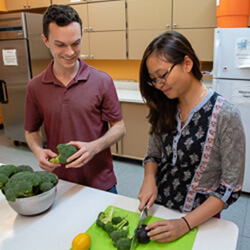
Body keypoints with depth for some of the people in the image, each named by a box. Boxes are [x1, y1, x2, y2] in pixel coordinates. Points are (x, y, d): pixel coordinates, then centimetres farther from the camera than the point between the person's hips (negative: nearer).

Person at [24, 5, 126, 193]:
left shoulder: (102, 81, -10)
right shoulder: (35, 87, -3)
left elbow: (119, 127, -6)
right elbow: (31, 131, 8)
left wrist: (94, 147, -23)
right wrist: (38, 151, -13)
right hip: (58, 182, 2)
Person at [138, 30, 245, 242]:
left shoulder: (225, 115, -22)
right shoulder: (165, 109, -6)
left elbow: (231, 189, -17)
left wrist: (185, 224, -22)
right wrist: (149, 179, -14)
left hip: (197, 219, -4)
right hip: (158, 207, 5)